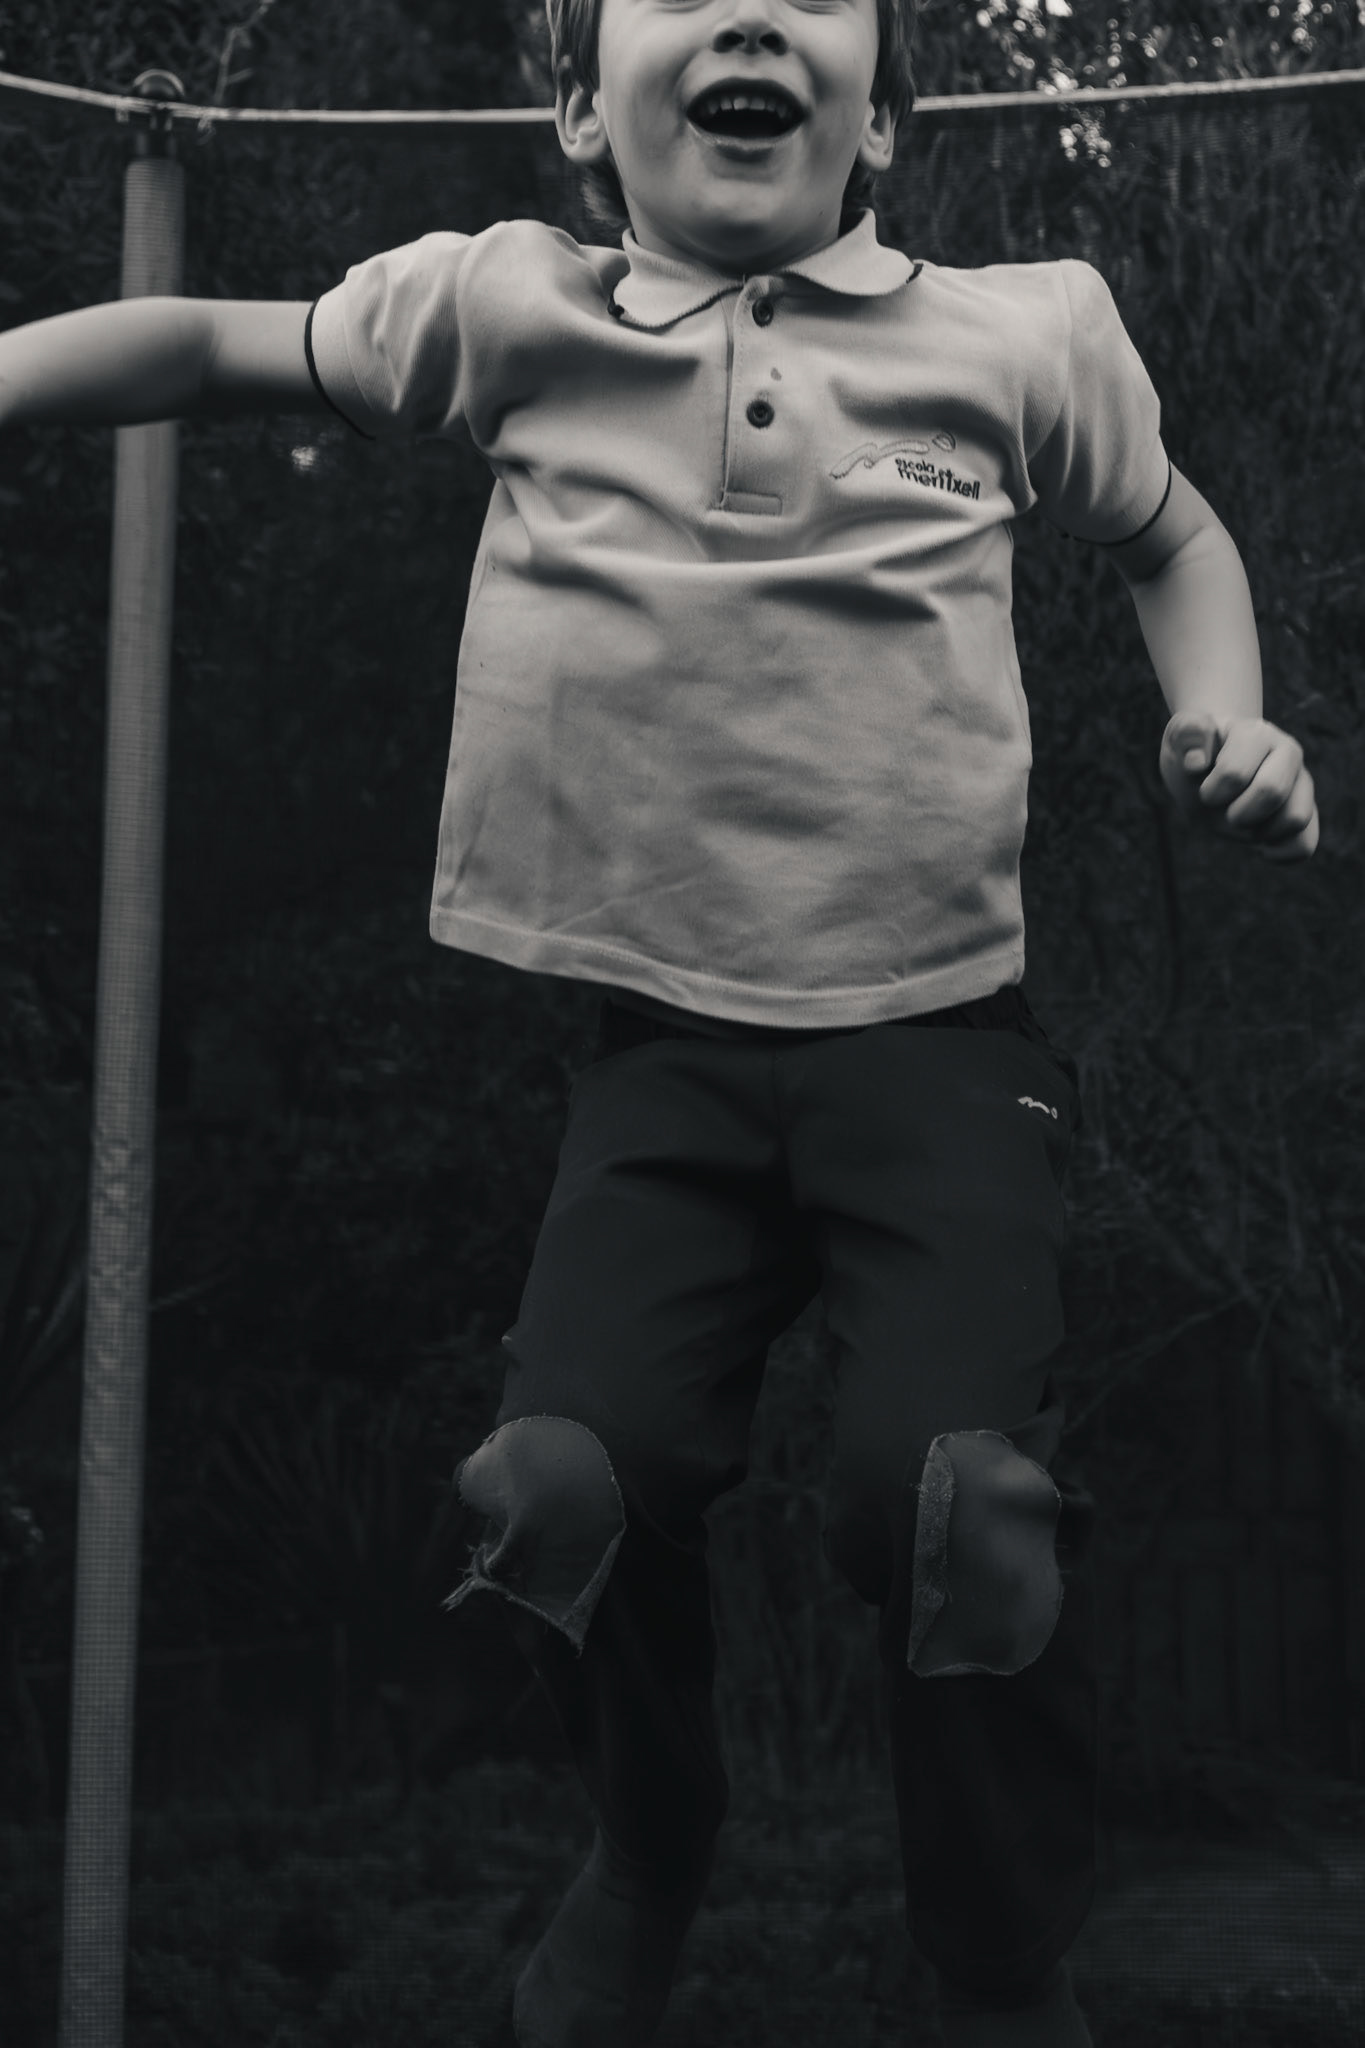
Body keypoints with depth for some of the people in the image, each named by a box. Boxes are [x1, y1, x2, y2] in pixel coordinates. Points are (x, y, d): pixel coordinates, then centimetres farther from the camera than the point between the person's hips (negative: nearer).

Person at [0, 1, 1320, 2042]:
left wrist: (1224, 727, 4)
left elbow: (1172, 533, 22)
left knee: (950, 1485, -20)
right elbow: (212, 345, 13)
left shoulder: (1024, 335, 4)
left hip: (941, 1045, -1)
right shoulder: (515, 315, 3)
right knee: (566, 1473, -14)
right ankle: (648, 1856, 23)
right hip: (664, 1051, 1)